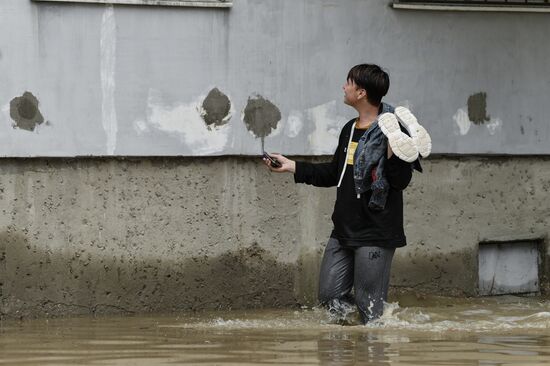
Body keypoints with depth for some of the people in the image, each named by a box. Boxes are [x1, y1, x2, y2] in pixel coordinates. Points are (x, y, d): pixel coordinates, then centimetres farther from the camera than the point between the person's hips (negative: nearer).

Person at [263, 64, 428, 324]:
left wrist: (392, 152, -33)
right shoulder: (349, 130, 15)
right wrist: (291, 167, 23)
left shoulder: (390, 130, -12)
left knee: (370, 308, -4)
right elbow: (334, 174, 25)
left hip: (376, 234, -8)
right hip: (343, 233, 8)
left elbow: (400, 181, -17)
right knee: (330, 297, 7)